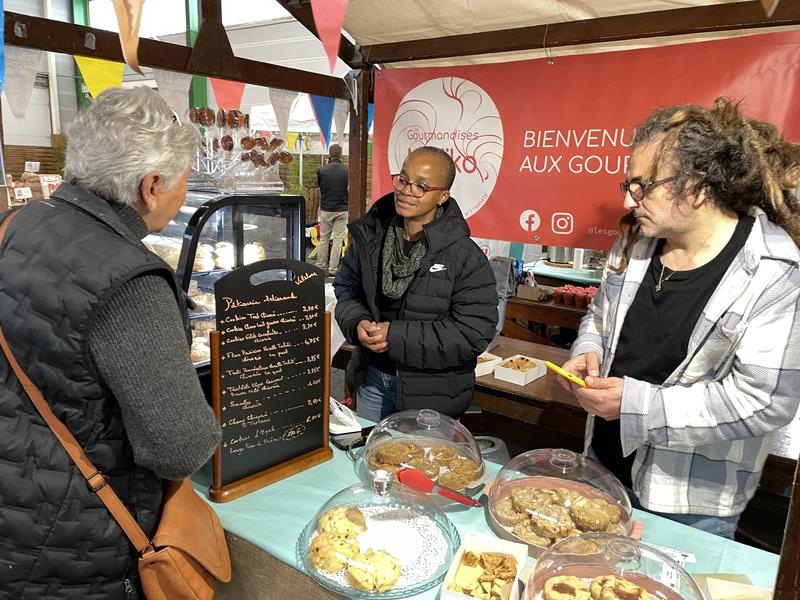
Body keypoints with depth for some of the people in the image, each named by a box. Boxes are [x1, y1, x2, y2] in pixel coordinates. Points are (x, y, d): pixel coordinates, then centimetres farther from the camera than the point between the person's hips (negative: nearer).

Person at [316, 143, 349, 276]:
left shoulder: (322, 171, -6)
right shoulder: (347, 171, -7)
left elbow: (320, 189, 8)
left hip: (325, 209, 1)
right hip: (342, 210, -1)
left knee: (323, 239, 13)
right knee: (338, 239, 4)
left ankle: (321, 266, 18)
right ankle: (332, 269, 4)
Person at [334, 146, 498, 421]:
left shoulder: (465, 256, -18)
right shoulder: (369, 236, -3)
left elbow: (474, 332, -21)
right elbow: (346, 289, 7)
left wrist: (397, 336, -24)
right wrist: (358, 323, -16)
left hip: (432, 392, -4)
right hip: (371, 377, 5)